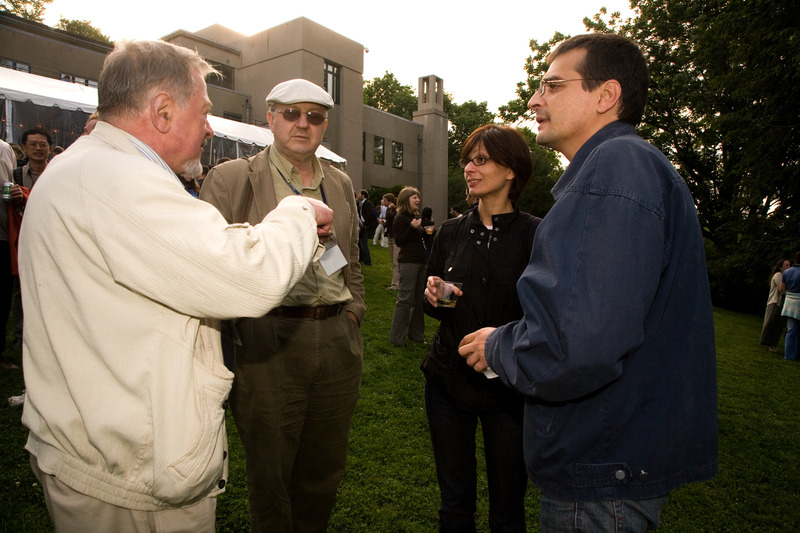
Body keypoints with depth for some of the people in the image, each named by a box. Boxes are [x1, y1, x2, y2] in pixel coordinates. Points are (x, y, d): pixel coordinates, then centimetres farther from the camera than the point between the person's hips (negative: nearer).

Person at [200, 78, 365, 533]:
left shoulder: (341, 184, 14)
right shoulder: (231, 178, 0)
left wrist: (353, 314, 14)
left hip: (337, 338, 4)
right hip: (268, 340, -4)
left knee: (325, 469, 18)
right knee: (270, 473, 13)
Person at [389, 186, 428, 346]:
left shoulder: (416, 217, 17)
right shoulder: (400, 218, -8)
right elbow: (399, 241, -14)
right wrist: (412, 228, -24)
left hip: (421, 262, 9)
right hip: (408, 263, -8)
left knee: (419, 300, 12)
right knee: (405, 300, -6)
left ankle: (416, 334, 24)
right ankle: (397, 337, 3)